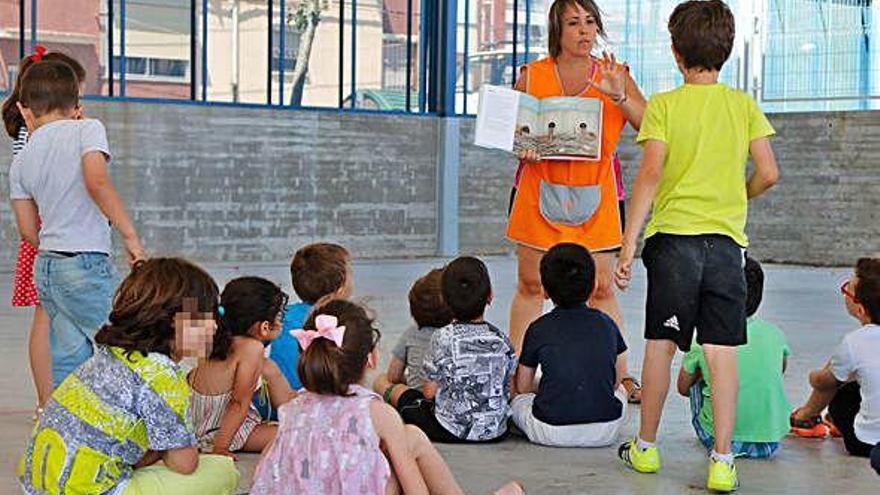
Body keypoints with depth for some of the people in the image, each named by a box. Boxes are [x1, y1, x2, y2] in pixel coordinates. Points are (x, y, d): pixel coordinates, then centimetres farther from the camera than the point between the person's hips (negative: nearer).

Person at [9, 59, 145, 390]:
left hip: (46, 266, 6)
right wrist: (131, 236, -18)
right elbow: (97, 182, -22)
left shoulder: (21, 162, 11)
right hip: (86, 263, -6)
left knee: (68, 361, 11)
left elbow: (28, 230, 12)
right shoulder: (87, 130, -5)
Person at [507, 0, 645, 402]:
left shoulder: (613, 75, 5)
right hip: (540, 193, 0)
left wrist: (619, 96, -18)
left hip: (594, 196, 0)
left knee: (602, 289, 0)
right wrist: (522, 148, -11)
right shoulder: (531, 76, 5)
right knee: (529, 285, 4)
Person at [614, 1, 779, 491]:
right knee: (722, 350, 1)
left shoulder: (663, 105, -3)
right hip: (726, 241, 1)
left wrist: (629, 243, -10)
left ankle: (646, 446, 22)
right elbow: (769, 174, 0)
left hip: (673, 235, -1)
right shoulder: (744, 105, 4)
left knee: (661, 345, 9)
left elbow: (650, 174, -11)